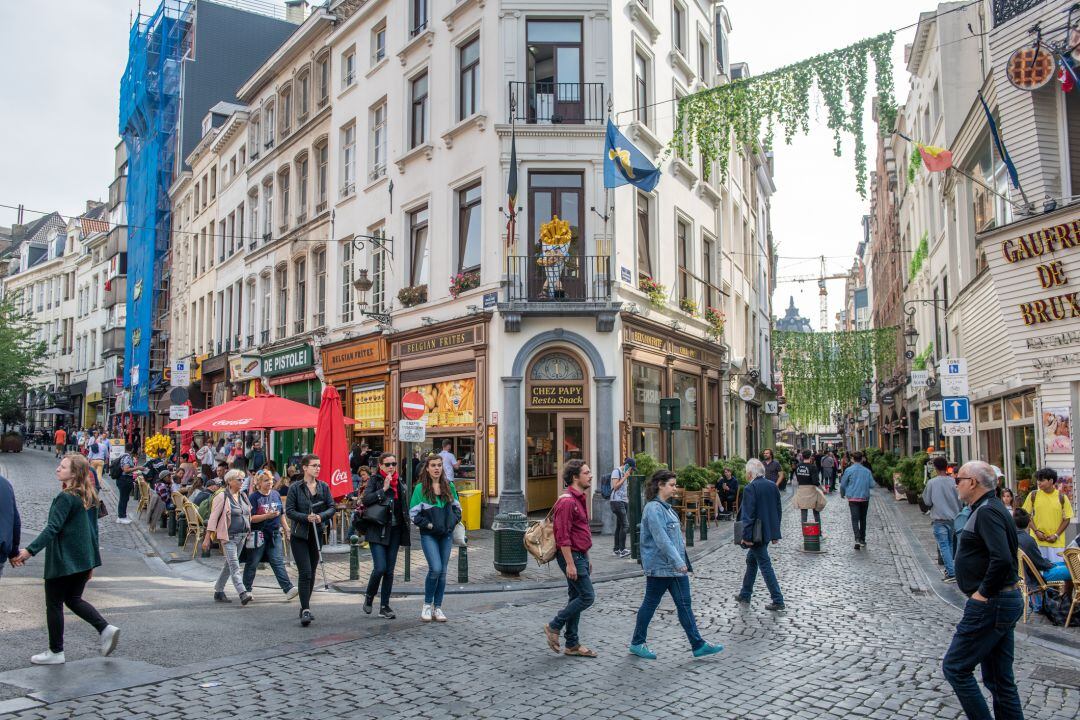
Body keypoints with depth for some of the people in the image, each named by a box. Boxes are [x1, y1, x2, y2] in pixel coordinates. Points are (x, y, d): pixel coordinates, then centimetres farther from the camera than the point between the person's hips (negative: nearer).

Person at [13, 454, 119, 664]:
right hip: (84, 559, 8)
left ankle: (55, 652, 15)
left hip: (63, 560, -8)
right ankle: (106, 628, 4)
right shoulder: (89, 496, 9)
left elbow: (53, 528, -23)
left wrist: (30, 551, -26)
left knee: (54, 604, 6)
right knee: (73, 599, 20)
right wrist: (91, 561, 20)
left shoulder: (66, 497, -16)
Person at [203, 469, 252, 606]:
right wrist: (207, 538, -12)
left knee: (229, 565, 13)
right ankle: (242, 593, -21)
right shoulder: (222, 497, -8)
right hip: (229, 537, -7)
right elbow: (213, 517, -9)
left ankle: (218, 592, 23)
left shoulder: (243, 496, 13)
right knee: (234, 566, -13)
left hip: (242, 536, 7)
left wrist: (248, 533, 12)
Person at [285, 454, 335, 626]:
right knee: (305, 573, -12)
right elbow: (289, 510, -8)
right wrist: (306, 517, -21)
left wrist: (321, 516, -15)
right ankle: (305, 610, -11)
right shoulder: (296, 488, -4)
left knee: (312, 573, 11)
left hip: (317, 534, 4)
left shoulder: (324, 487, 6)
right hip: (299, 535, -4)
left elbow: (332, 508, 4)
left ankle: (305, 607, 25)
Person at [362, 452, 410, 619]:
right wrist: (384, 489, -19)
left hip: (395, 530, 5)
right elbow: (366, 499, -17)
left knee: (389, 570, 6)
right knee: (380, 568, -11)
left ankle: (384, 606, 14)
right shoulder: (375, 480, -2)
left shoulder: (400, 482, 12)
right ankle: (369, 597, 15)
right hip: (377, 529, -5)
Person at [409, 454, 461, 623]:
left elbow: (457, 507, 18)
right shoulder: (420, 488, -5)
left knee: (442, 572, 6)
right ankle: (427, 605, 4)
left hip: (447, 534, 4)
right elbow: (413, 513, -5)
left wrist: (453, 521, 1)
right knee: (436, 569, -16)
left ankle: (437, 608, 17)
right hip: (429, 535, -4)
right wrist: (429, 524, -13)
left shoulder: (449, 486, 8)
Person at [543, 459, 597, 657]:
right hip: (571, 556, -10)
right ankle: (554, 627, 4)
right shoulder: (567, 501, -18)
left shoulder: (580, 499, 14)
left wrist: (586, 559, 22)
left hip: (579, 556, 10)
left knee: (576, 598, 12)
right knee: (587, 596, -8)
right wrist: (570, 563, -23)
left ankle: (572, 645, 18)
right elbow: (563, 536, -22)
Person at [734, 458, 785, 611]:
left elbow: (748, 514, -20)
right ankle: (745, 595, 29)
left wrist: (746, 536, -15)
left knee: (765, 564, 0)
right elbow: (779, 510, 10)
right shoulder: (773, 486, 4)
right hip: (769, 532, 8)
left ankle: (778, 601, 2)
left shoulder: (750, 489, -18)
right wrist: (776, 533, 16)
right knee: (751, 560, 20)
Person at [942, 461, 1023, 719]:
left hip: (989, 605, -10)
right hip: (1005, 601, 10)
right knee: (999, 678, 15)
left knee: (955, 667, -3)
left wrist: (983, 593, -20)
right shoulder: (990, 508, 14)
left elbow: (1002, 559, -31)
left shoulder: (987, 512, -18)